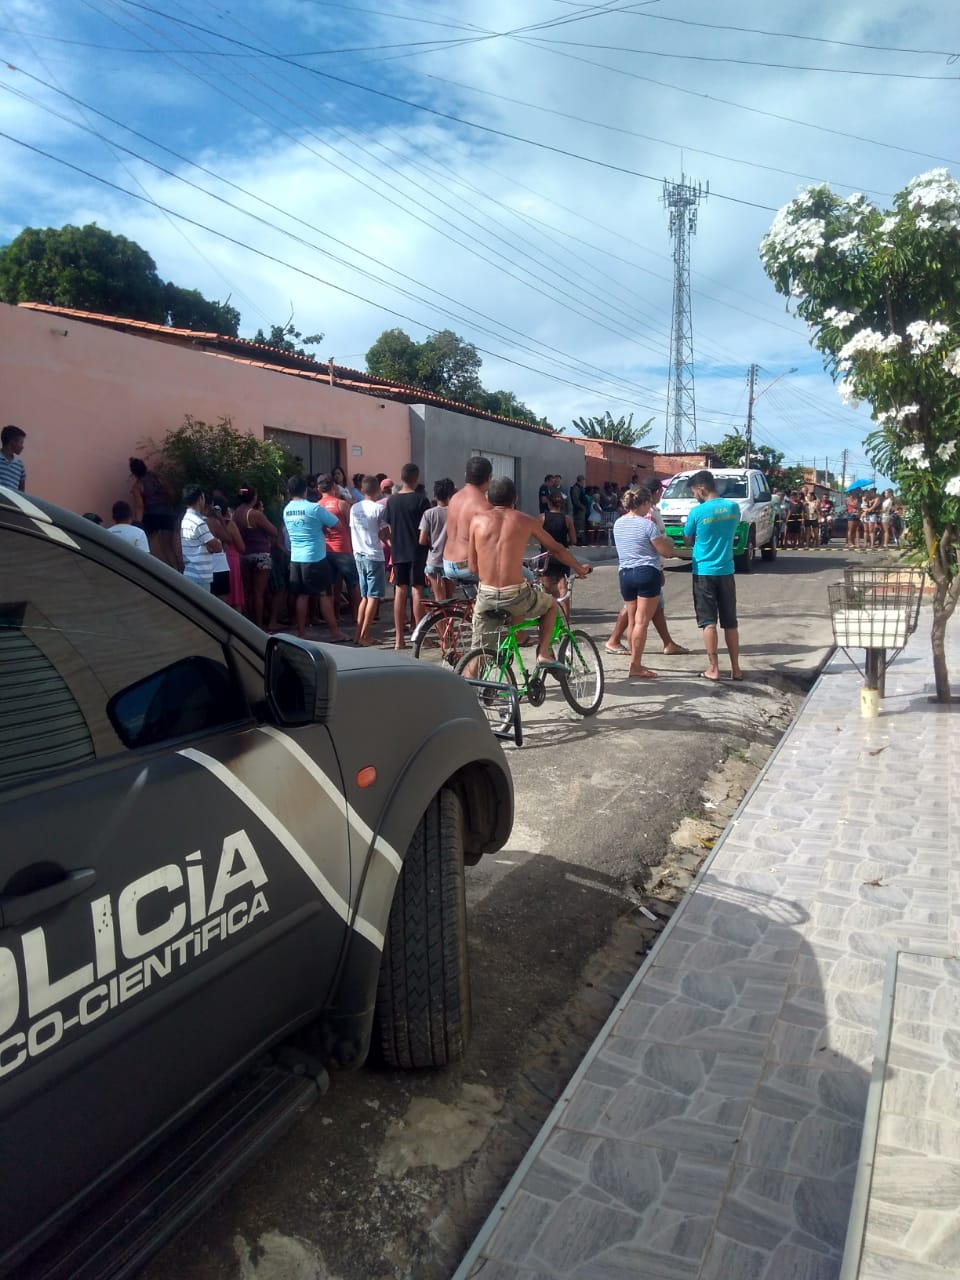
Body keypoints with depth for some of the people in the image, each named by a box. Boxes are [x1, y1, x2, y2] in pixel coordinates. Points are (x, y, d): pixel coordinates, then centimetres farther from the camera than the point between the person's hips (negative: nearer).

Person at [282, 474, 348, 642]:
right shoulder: (314, 508, -12)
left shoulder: (286, 510, 7)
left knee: (301, 596, 10)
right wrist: (322, 526, 10)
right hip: (315, 558, -6)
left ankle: (301, 633, 12)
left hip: (296, 559, 6)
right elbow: (336, 524, -8)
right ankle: (335, 632, 3)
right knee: (325, 595, 0)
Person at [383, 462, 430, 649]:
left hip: (398, 552, 4)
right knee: (417, 591, 0)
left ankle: (399, 639, 7)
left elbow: (387, 527, 6)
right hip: (417, 551, -4)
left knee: (400, 592, 5)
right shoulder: (421, 499, -8)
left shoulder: (392, 500, 4)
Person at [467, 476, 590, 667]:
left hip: (486, 597, 1)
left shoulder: (478, 519, 5)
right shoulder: (525, 521, 5)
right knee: (551, 604, 29)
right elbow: (556, 550, 18)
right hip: (515, 596, -1)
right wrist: (579, 568, 34)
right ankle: (544, 654, 20)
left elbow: (472, 566, 4)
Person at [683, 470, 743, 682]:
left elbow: (688, 541, 2)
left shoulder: (697, 512, -11)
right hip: (726, 571, 4)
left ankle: (714, 669, 1)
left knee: (708, 622, 1)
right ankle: (736, 669, 13)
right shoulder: (733, 507, 1)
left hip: (704, 572, -4)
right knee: (730, 622, 10)